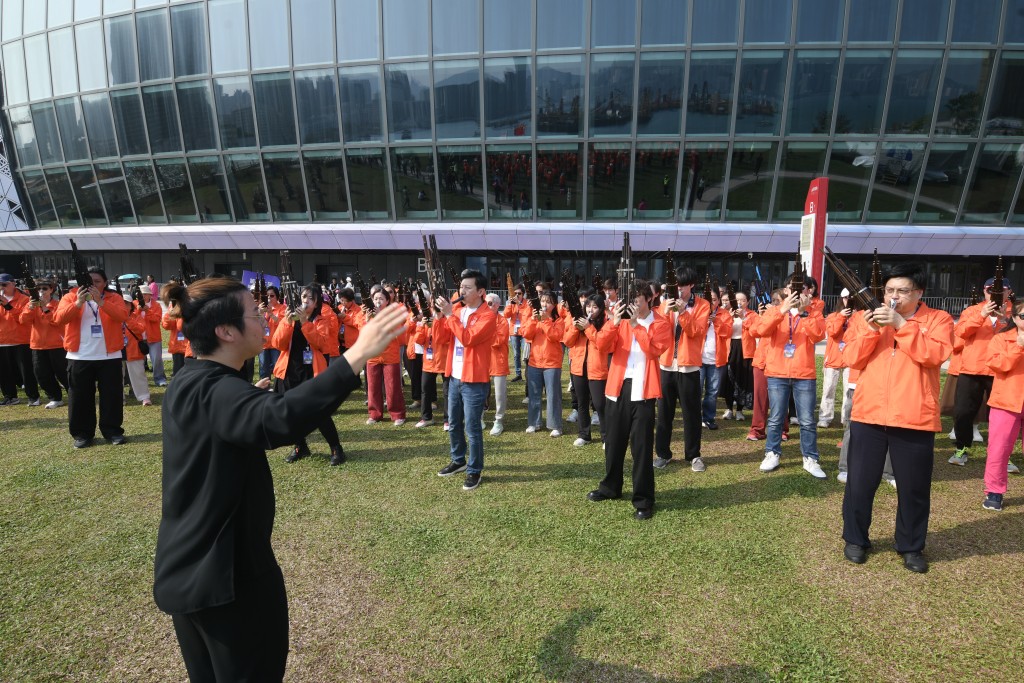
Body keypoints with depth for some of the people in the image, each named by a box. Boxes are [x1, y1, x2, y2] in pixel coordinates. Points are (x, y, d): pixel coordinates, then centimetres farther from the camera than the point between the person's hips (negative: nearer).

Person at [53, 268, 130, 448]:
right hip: (79, 357, 1)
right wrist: (78, 303, -22)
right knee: (80, 397, 7)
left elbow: (122, 315, -15)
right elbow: (59, 318, -9)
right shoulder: (71, 297, 5)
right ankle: (82, 433, 18)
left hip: (109, 356, -1)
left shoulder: (113, 297, 4)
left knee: (111, 395, 4)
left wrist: (100, 301, -24)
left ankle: (113, 431, 14)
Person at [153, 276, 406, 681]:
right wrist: (357, 355, -49)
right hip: (225, 572, -10)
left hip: (190, 567, 10)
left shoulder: (189, 383, 6)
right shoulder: (215, 391, -25)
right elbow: (280, 419, -46)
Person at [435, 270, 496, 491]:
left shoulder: (487, 315, -12)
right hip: (455, 378, 7)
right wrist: (439, 314, -8)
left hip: (474, 381, -7)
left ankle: (474, 470, 15)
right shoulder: (457, 310, 8)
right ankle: (458, 460, 36)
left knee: (472, 428, 0)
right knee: (454, 424, 18)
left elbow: (468, 338, -25)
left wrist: (450, 315, -21)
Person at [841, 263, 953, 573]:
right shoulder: (870, 317, 10)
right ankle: (855, 539, 24)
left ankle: (911, 546, 28)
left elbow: (935, 355, -14)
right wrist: (870, 330, -13)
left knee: (914, 487, 9)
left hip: (915, 419, -1)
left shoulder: (938, 319, 3)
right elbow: (853, 359, 1)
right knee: (860, 482, 7)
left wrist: (901, 325, -18)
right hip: (868, 415, 2)